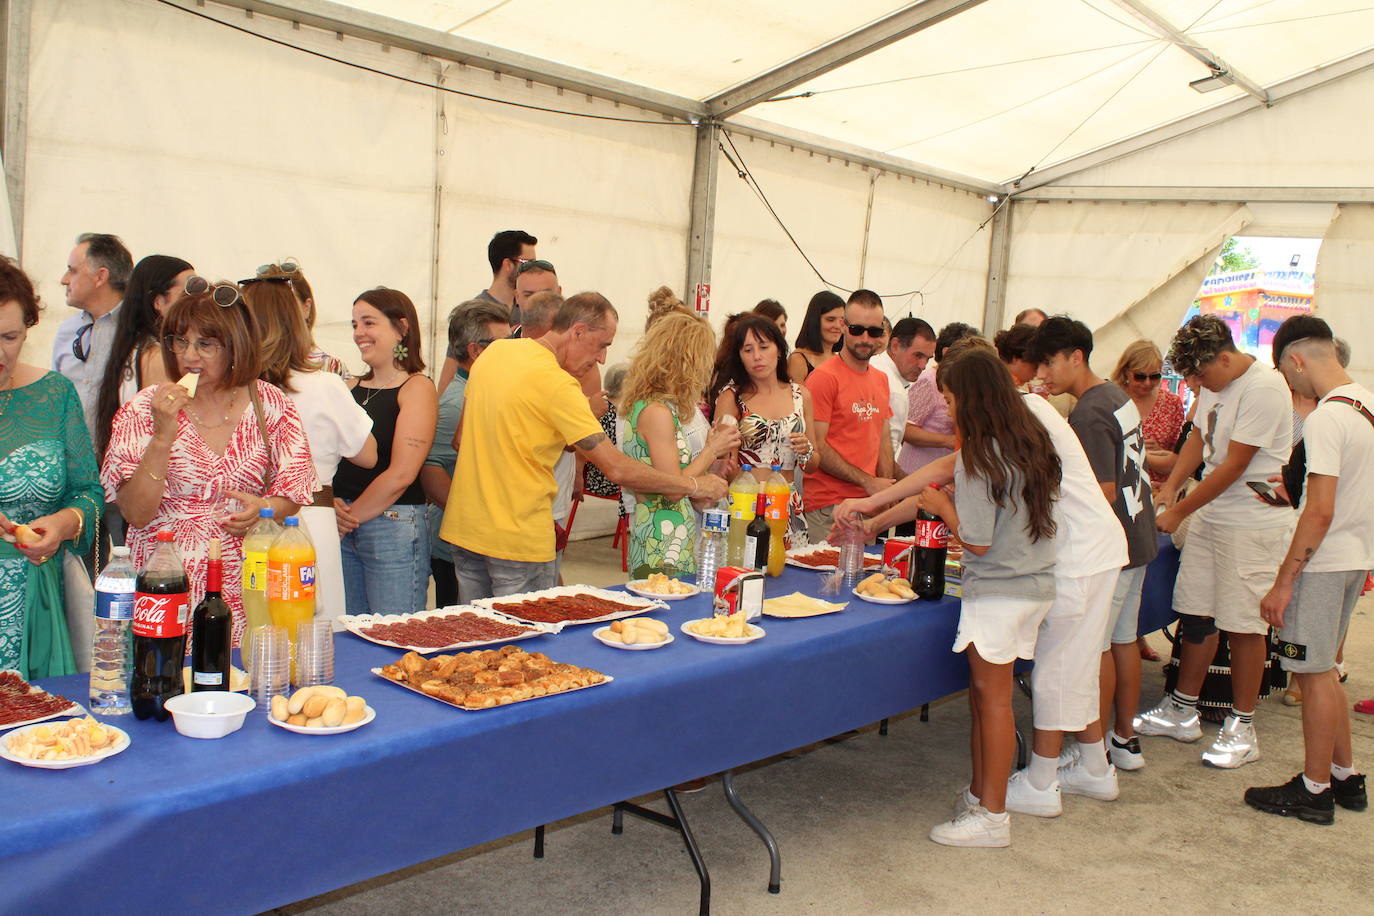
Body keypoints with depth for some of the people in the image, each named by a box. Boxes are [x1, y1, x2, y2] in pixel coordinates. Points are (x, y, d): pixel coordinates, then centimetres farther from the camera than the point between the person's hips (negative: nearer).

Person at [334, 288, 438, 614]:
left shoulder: (418, 388, -6)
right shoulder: (351, 388, 15)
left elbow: (401, 473, -14)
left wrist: (352, 515, -8)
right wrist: (331, 504, -7)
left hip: (393, 524, -6)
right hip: (344, 528, 7)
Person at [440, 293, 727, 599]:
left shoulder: (494, 352, 6)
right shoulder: (557, 384, -19)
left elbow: (461, 439, 15)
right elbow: (616, 468, -20)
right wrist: (693, 486, -12)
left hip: (464, 527, 8)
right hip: (520, 538, -8)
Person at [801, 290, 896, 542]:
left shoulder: (881, 380, 16)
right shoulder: (824, 377, -10)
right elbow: (817, 446, -14)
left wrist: (887, 491, 6)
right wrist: (868, 482, -14)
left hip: (870, 503, 7)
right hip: (829, 506, -7)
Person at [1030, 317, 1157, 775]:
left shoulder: (1087, 415, -20)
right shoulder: (1118, 396, 9)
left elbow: (1104, 493, -23)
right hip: (1138, 536, 10)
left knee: (1096, 647, -2)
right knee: (1124, 638, 16)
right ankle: (1126, 740, 27)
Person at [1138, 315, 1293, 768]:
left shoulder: (1263, 388, -19)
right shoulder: (1213, 383, 8)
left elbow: (1233, 466, -19)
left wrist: (1178, 513, -13)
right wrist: (1170, 487, 6)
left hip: (1252, 522, -8)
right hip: (1209, 514, 8)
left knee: (1242, 624, 0)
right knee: (1196, 614, 12)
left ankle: (1242, 729, 12)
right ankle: (1182, 712, 24)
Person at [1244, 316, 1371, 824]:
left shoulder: (1326, 418, -20)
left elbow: (1320, 512, -23)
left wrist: (1283, 582, -19)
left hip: (1323, 561, -9)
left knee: (1314, 672, 2)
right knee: (1322, 669, 19)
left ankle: (1315, 791, 12)